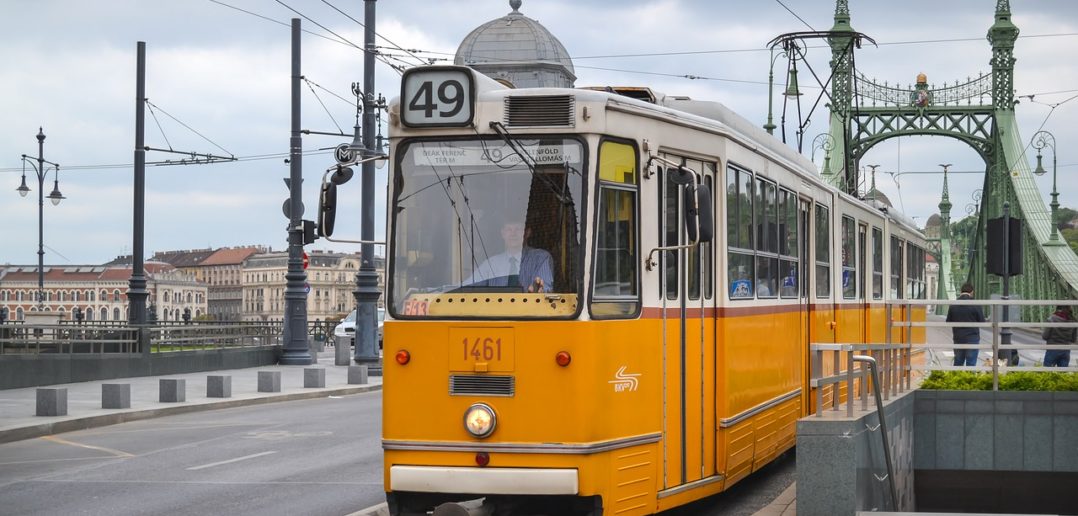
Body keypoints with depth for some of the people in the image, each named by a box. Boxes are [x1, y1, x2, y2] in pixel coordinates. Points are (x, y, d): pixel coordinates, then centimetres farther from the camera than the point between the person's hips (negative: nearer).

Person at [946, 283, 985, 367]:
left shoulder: (953, 305, 0)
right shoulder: (975, 305, -11)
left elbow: (948, 322, 5)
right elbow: (982, 322, -5)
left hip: (958, 339, 3)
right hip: (972, 339, -3)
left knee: (958, 362, 14)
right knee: (971, 363, 1)